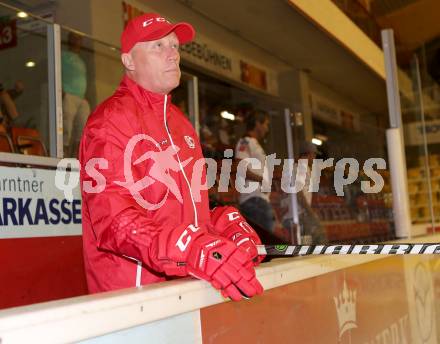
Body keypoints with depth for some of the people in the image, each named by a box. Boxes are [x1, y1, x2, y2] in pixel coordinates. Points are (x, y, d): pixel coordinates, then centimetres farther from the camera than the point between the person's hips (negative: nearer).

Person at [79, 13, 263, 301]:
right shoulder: (112, 119, -9)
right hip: (134, 292, -7)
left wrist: (227, 225, 4)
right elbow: (113, 219, -21)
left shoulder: (179, 121, 17)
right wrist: (193, 251, -34)